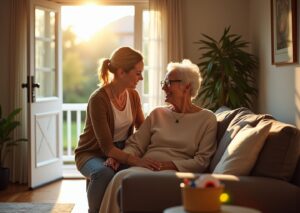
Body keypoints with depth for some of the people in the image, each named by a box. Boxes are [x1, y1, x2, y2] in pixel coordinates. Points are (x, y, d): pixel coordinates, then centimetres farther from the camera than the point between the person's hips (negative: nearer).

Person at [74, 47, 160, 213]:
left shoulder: (133, 95, -2)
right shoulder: (98, 99, -23)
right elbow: (106, 146, -28)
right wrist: (135, 161, -40)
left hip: (121, 152, 5)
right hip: (92, 154, -5)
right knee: (105, 173, -39)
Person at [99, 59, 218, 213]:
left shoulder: (207, 118, 8)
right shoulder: (157, 114, 21)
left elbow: (202, 160, 0)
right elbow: (136, 144, 14)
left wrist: (172, 165, -13)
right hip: (145, 166, 4)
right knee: (122, 177, -32)